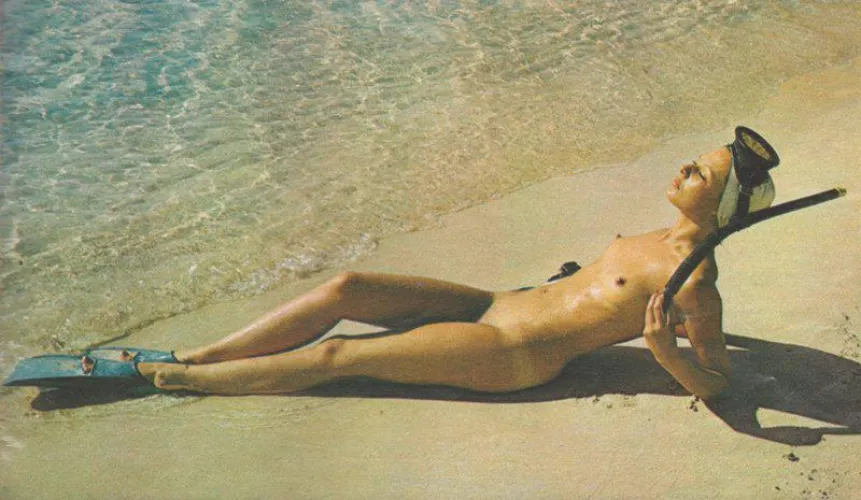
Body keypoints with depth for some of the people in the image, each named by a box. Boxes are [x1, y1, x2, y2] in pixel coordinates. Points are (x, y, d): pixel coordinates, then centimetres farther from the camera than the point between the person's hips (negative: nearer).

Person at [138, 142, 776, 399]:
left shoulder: (694, 281, -14)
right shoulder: (667, 240, 9)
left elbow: (715, 380, -15)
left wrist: (662, 346, -30)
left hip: (514, 354, -8)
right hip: (498, 305, 8)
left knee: (336, 356, -9)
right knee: (347, 288, -5)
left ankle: (183, 379, 6)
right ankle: (197, 355, 5)